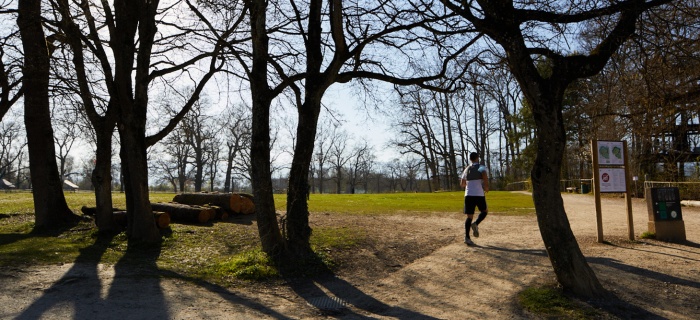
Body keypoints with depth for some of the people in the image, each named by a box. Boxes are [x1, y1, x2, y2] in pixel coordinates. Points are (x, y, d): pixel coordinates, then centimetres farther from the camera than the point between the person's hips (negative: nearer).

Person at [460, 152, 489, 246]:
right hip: (479, 195, -4)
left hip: (468, 195, 4)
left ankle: (467, 237, -5)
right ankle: (476, 224, -6)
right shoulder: (482, 167, 1)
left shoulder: (467, 169, 16)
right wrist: (486, 187, -8)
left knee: (469, 216, 5)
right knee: (484, 211, 20)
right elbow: (484, 174, -22)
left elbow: (462, 184, 22)